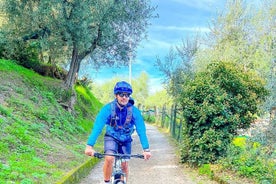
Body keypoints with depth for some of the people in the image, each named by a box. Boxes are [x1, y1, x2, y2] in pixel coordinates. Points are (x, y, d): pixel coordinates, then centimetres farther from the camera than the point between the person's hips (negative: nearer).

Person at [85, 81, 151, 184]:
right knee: (109, 158, -25)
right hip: (111, 138, -2)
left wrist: (146, 149, -32)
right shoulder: (108, 108, -25)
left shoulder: (134, 111, -22)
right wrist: (89, 146, -41)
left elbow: (141, 130, -23)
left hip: (125, 140, 2)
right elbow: (97, 127, -31)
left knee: (124, 165, 0)